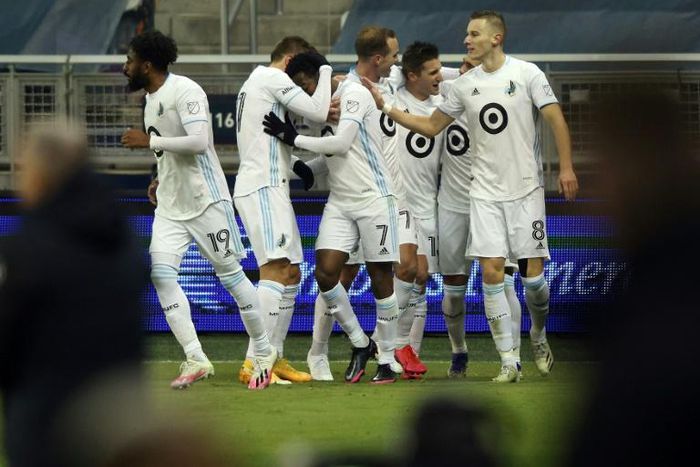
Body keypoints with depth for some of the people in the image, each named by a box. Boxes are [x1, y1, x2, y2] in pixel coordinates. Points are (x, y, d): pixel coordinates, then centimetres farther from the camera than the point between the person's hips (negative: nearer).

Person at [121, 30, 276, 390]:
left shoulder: (184, 91, -16)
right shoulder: (151, 98, 13)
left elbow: (198, 142, -27)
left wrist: (150, 141, -22)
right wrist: (163, 181, 16)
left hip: (205, 199, -8)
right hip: (170, 205, 8)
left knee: (230, 273, 1)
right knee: (161, 273, -10)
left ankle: (264, 352, 16)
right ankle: (196, 359, -12)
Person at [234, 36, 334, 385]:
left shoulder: (256, 82, 27)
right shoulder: (273, 78, -5)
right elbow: (317, 112, -10)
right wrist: (325, 71, 3)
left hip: (269, 188, 11)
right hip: (263, 188, -11)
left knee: (291, 274, 13)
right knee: (275, 270, -19)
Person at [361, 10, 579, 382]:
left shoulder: (527, 73, -4)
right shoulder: (464, 85, 6)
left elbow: (555, 118, -4)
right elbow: (431, 126, 14)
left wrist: (566, 167, -12)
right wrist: (385, 107, 7)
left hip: (526, 188, -3)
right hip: (486, 192, 3)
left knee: (532, 275, -3)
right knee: (491, 272, -8)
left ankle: (538, 336, 27)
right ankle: (508, 361, -2)